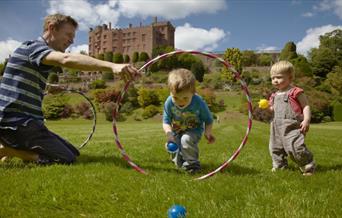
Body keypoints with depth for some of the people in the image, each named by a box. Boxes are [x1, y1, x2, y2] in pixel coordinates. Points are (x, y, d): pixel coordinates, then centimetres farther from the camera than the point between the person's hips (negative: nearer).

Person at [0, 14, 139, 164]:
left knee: (73, 153, 9)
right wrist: (112, 66, -48)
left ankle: (13, 146, 11)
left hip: (24, 121, 10)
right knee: (67, 159, -18)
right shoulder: (33, 46, -12)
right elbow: (67, 59, -36)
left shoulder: (39, 53, 19)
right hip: (16, 122, -10)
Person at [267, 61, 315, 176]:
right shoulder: (275, 95, 16)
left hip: (292, 126, -8)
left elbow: (306, 106, -6)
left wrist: (306, 120, -18)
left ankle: (308, 167, 6)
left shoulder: (296, 92, -5)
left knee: (295, 147, -14)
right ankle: (279, 165, 32)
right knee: (275, 148, 13)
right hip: (278, 127, 8)